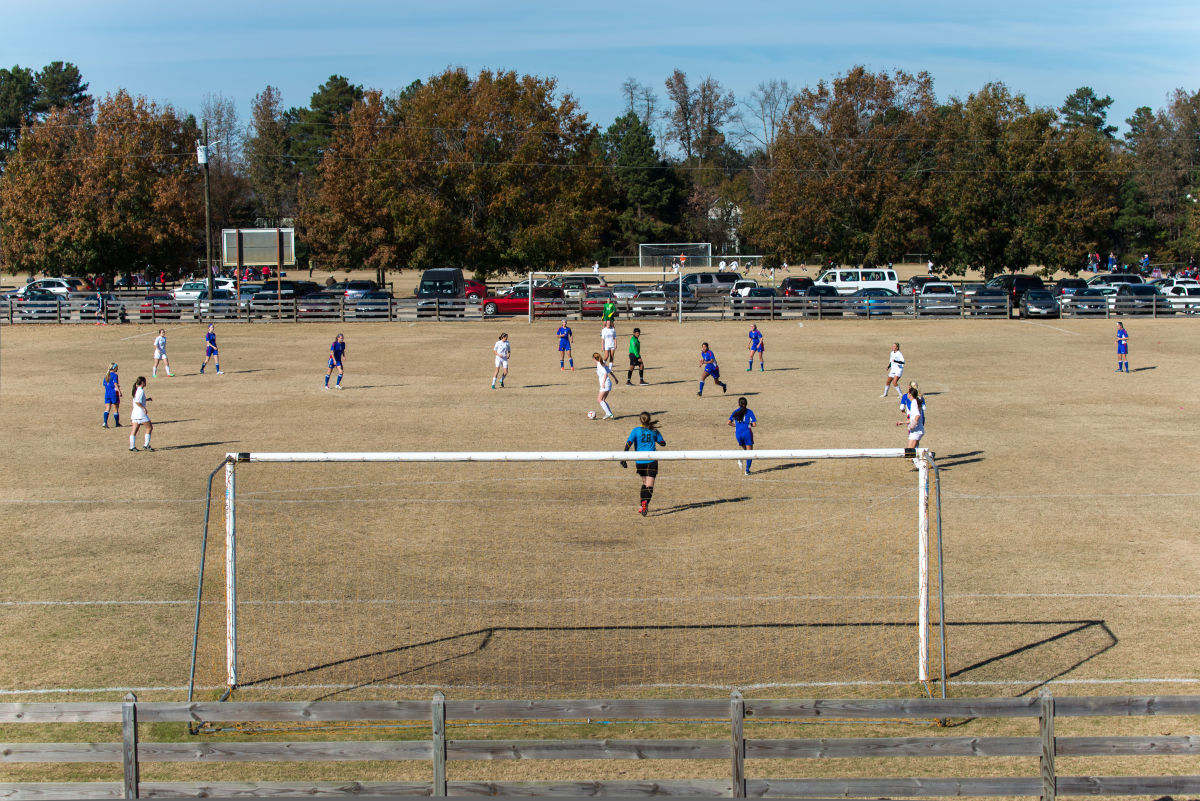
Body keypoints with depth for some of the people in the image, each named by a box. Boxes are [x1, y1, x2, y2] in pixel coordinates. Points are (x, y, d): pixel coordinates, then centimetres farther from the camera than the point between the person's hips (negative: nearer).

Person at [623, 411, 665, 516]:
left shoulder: (636, 431, 1)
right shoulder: (654, 431, 6)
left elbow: (628, 443, -11)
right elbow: (663, 443, 18)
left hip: (640, 461, 1)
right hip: (651, 461, -1)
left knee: (644, 483, 22)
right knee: (649, 485, -7)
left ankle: (642, 505, 15)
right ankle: (645, 503, -32)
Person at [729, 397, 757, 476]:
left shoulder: (735, 412, 8)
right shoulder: (749, 412, 1)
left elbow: (729, 422, 2)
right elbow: (754, 424, -4)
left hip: (738, 434, 3)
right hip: (747, 432, -3)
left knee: (744, 449, 25)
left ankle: (740, 459, -5)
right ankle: (747, 470, -2)